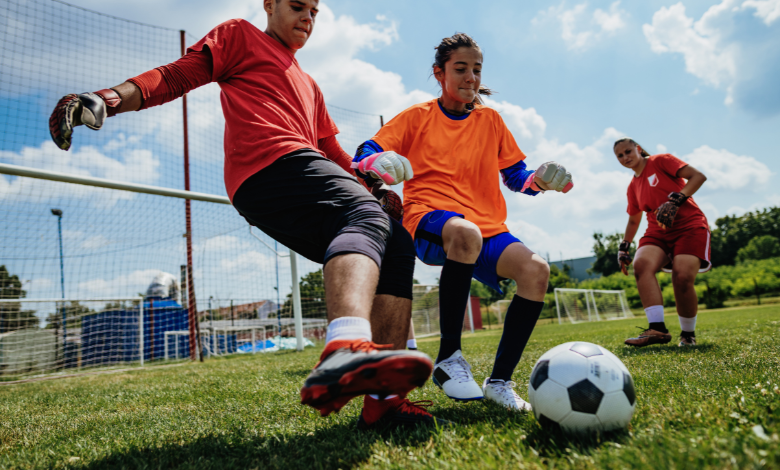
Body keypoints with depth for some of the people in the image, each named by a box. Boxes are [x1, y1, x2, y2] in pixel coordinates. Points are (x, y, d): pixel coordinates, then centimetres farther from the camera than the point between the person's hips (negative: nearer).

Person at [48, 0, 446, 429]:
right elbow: (176, 75, 9)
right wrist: (110, 98, -8)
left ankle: (385, 393, -16)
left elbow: (331, 152, 37)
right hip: (270, 164, -8)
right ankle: (347, 350, -62)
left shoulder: (309, 86, 41)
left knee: (397, 247, -4)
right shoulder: (240, 36, 22)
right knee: (366, 217, -32)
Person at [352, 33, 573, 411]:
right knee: (465, 232, -41)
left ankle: (499, 382, -12)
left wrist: (540, 180, -2)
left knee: (536, 270, -25)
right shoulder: (418, 117, 9)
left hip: (487, 226, 4)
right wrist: (376, 164, -22)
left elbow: (516, 175, 21)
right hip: (428, 217, -4)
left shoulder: (490, 120, 18)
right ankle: (448, 358, -26)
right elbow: (364, 156, 2)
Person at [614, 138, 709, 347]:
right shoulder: (633, 187, 20)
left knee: (682, 277, -27)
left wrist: (676, 200, -22)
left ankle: (688, 334, -4)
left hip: (690, 226, -5)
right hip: (658, 231, 5)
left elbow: (698, 176, -8)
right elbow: (633, 220, 31)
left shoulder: (661, 161, 3)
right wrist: (624, 247, 21)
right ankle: (657, 328, -35)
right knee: (641, 264, -28)